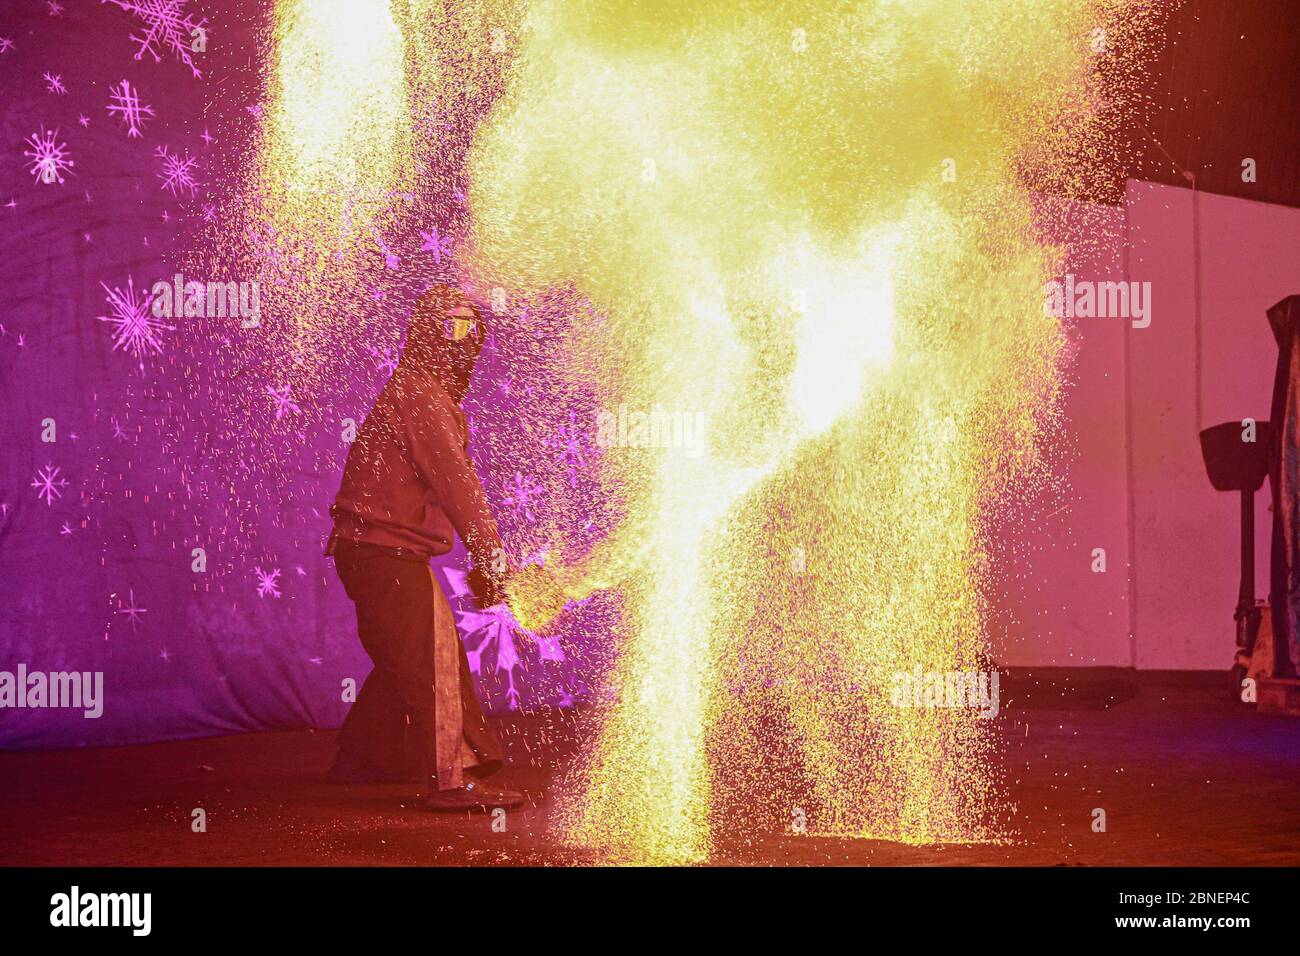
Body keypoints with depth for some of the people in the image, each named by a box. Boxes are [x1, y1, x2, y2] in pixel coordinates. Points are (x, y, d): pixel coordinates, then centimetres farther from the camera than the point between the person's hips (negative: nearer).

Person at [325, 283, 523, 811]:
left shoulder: (431, 395, 20)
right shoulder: (418, 394, -14)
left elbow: (453, 482, 18)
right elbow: (455, 481, -22)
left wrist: (484, 558, 13)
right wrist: (490, 554, -23)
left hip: (376, 551, 11)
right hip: (386, 550, -11)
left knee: (403, 657, 21)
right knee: (432, 656, -12)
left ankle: (359, 759, 33)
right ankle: (450, 779, -13)